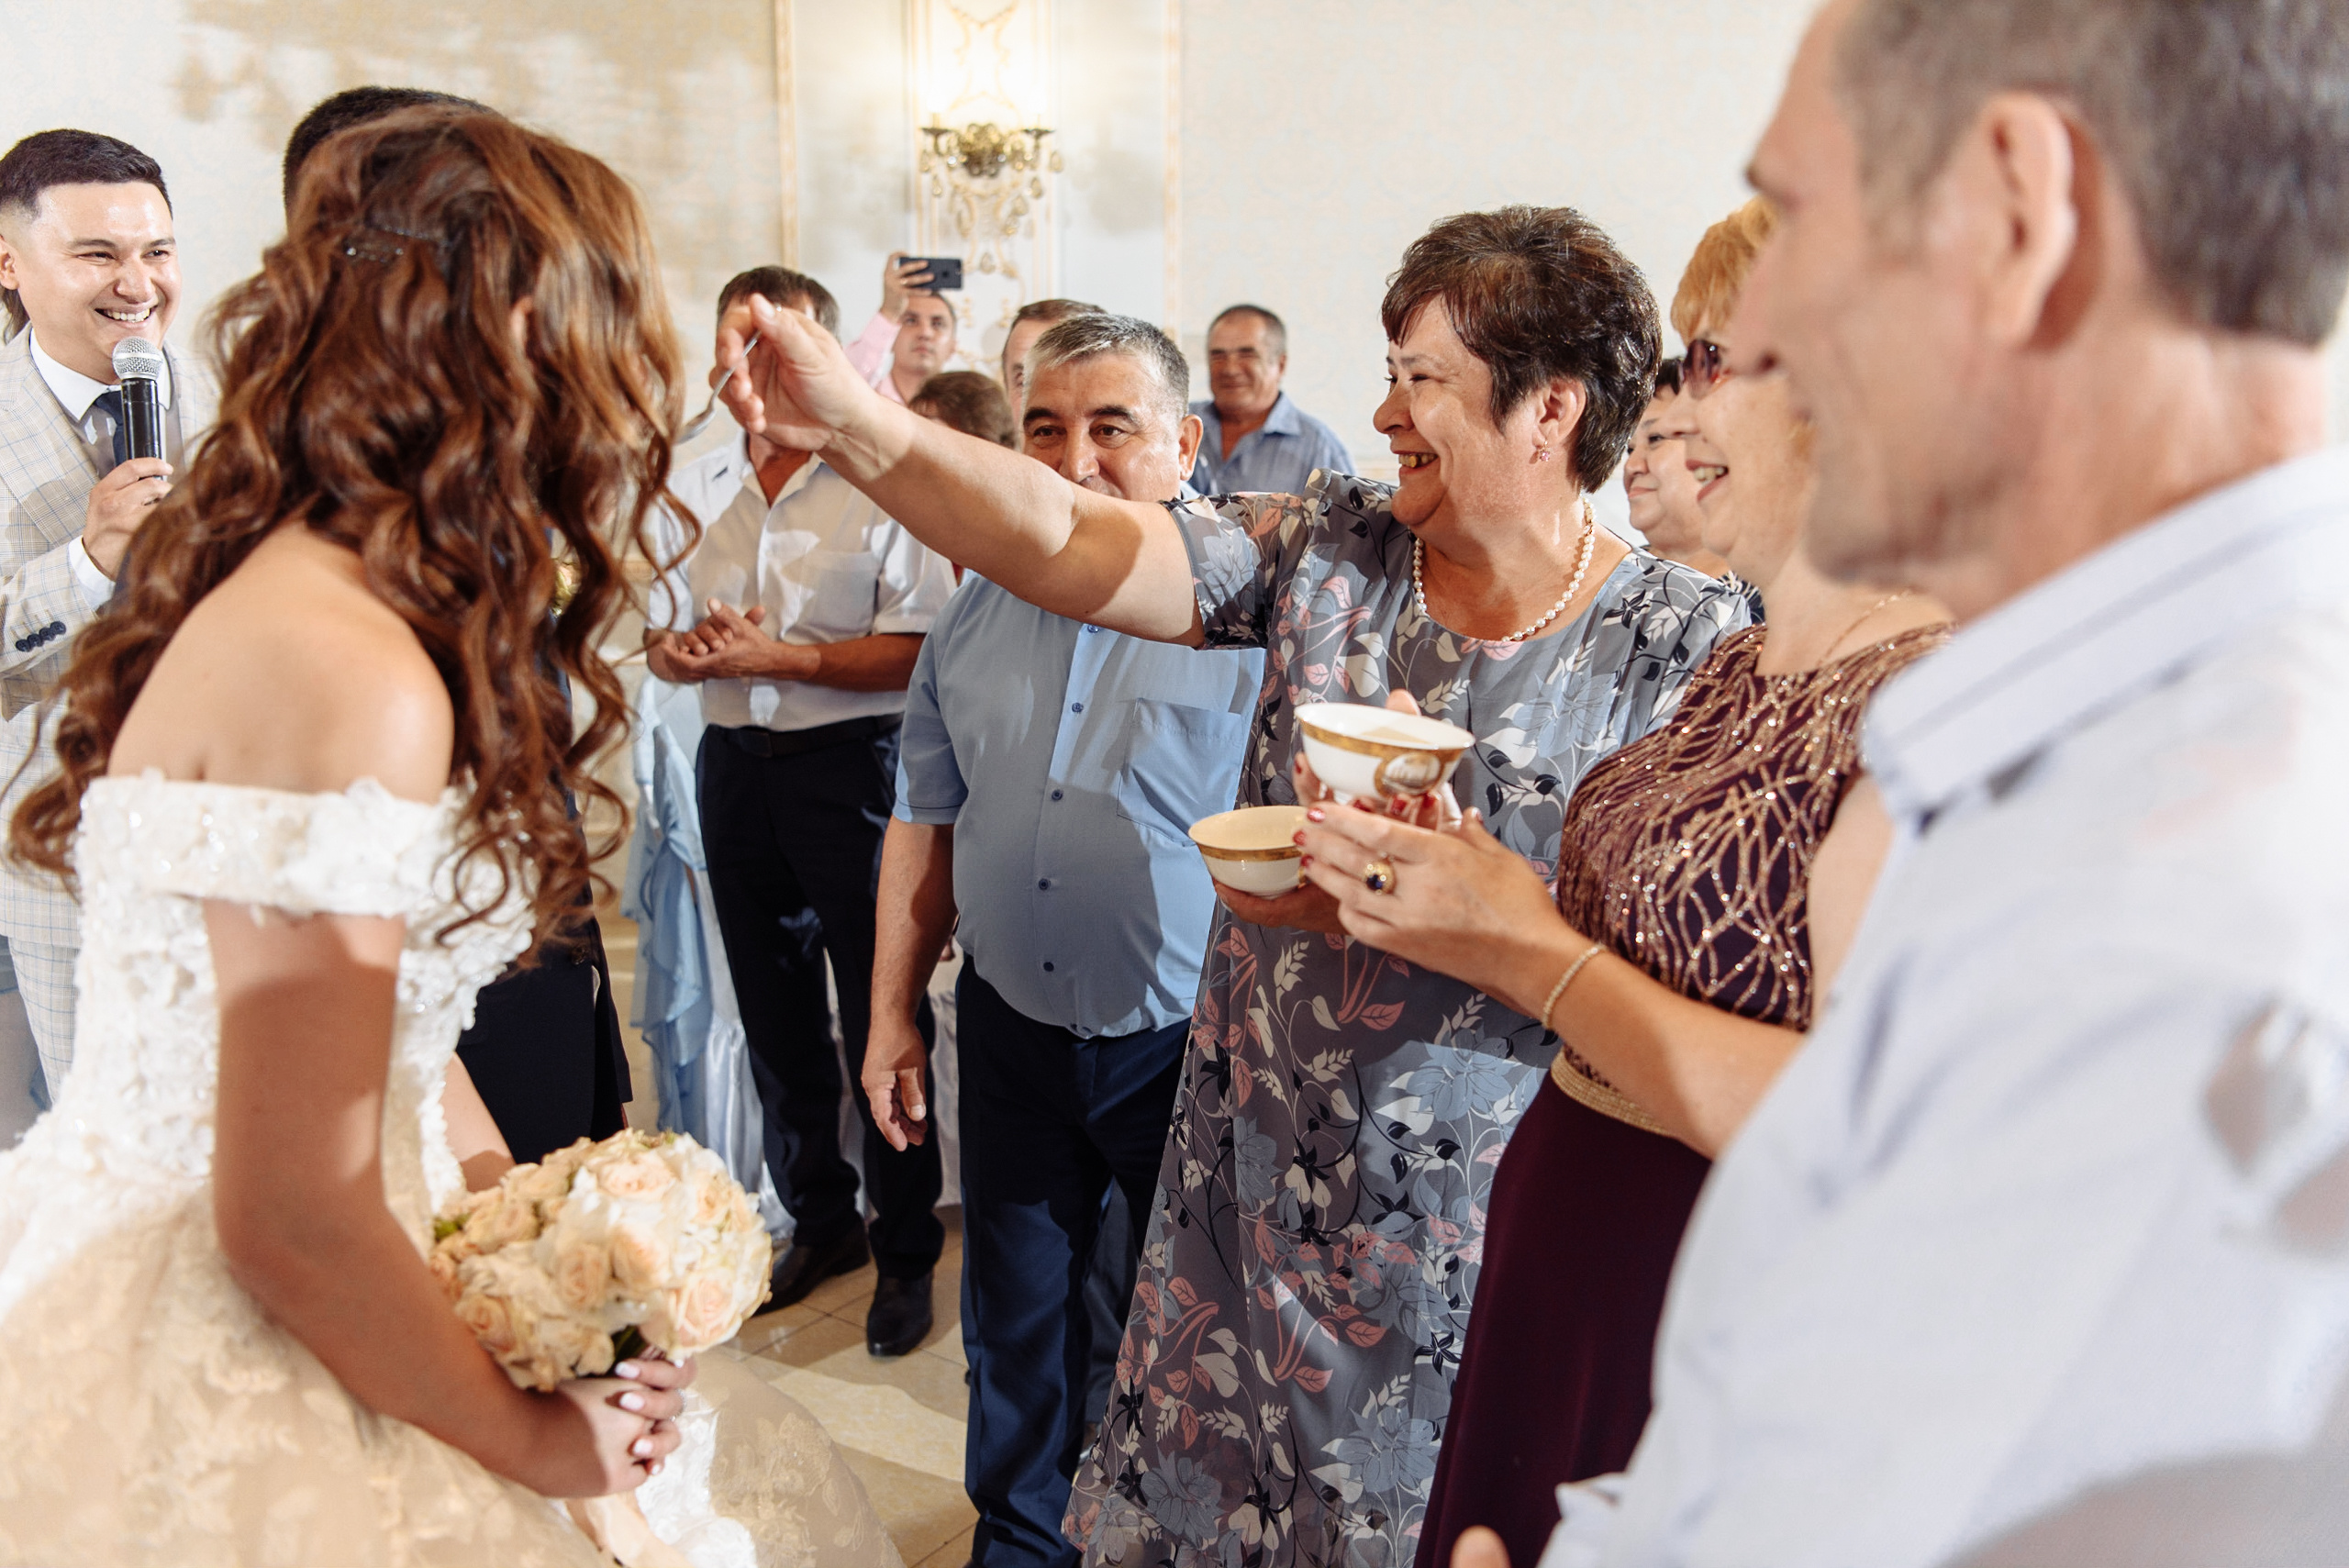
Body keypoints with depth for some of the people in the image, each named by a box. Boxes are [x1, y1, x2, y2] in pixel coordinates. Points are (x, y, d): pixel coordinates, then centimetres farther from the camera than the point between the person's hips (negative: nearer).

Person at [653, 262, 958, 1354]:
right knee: (773, 1009, 15)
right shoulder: (695, 489, 11)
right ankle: (820, 1223, 33)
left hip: (851, 763, -6)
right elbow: (658, 638, 16)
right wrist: (680, 649, -8)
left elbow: (923, 650, -16)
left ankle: (907, 1251, 17)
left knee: (881, 1015, 1)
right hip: (735, 762, 6)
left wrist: (780, 658, -21)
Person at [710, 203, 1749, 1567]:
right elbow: (1069, 542, -10)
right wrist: (858, 425, -22)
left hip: (1476, 1240, -3)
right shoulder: (1329, 551, -2)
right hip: (1254, 1185, 3)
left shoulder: (1689, 645, -11)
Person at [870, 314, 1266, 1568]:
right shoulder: (977, 612, 3)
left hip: (1190, 1045, -4)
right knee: (1015, 1318, 21)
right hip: (1013, 1032, 5)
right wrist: (891, 1014, 10)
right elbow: (925, 824, 10)